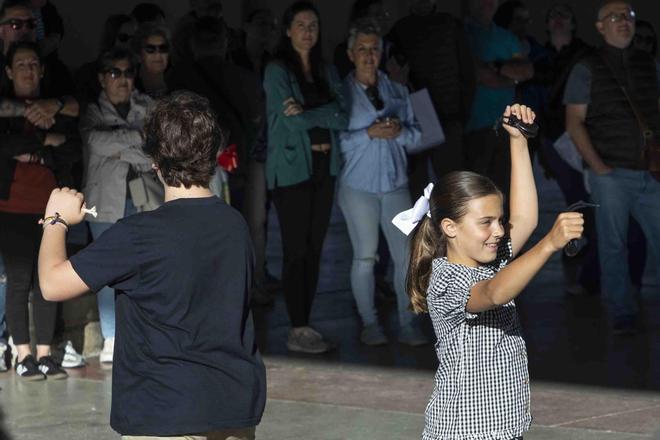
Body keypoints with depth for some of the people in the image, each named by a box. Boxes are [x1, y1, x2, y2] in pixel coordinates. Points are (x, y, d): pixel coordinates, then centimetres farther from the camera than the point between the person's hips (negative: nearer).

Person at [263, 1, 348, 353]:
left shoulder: (327, 72, 14)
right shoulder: (277, 71, -3)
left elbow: (342, 117, -1)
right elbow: (291, 122, -13)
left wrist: (307, 114, -12)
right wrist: (325, 119, -3)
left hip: (323, 168, 6)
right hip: (291, 169, -5)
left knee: (314, 249, 6)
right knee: (296, 251, -6)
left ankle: (305, 325, 12)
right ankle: (297, 330, -4)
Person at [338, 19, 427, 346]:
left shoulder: (397, 91, 12)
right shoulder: (341, 93, 0)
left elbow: (416, 134, 10)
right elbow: (336, 139, -9)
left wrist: (399, 131, -10)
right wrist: (370, 133, -19)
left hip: (394, 184, 3)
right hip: (358, 186, -3)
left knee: (405, 254, -2)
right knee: (364, 257, 1)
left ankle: (408, 324, 5)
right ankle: (369, 323, 10)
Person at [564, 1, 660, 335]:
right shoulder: (586, 69, 4)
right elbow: (574, 123, 1)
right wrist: (597, 166, -8)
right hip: (611, 173, -2)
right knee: (613, 244, 0)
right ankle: (622, 313, 7)